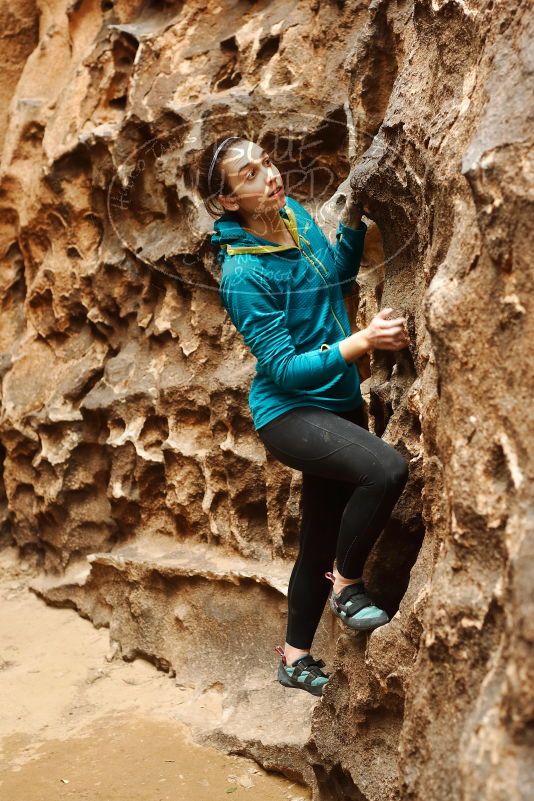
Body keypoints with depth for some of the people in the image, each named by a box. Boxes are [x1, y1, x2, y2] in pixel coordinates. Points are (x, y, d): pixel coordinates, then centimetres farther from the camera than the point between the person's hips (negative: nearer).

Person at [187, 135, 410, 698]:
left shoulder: (294, 213, 0)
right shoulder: (243, 273, -21)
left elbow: (340, 274, 18)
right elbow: (283, 368, -22)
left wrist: (352, 217, 2)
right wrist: (363, 341, -28)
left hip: (338, 403, 8)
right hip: (289, 412, -8)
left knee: (322, 539, 16)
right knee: (386, 469, -32)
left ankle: (296, 657, 35)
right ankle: (347, 586, -5)